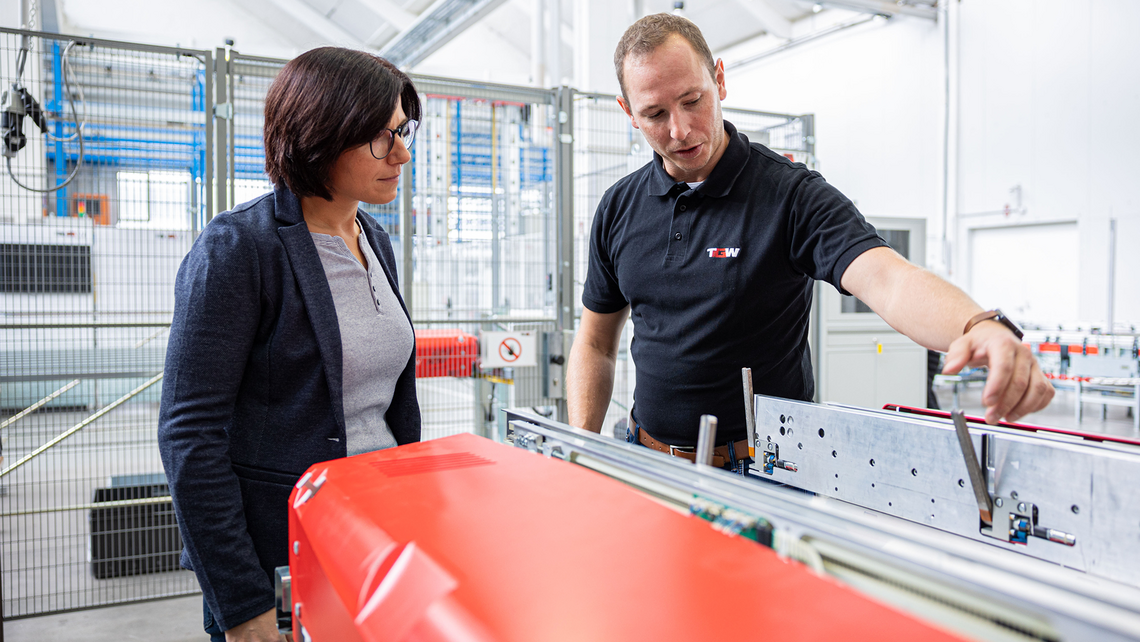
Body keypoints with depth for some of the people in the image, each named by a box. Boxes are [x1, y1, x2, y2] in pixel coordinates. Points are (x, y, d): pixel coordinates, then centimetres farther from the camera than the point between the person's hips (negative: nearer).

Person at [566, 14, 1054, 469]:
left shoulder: (792, 195, -9)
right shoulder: (619, 207, 5)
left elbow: (886, 279, -25)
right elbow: (595, 343, 12)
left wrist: (982, 327, -46)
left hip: (763, 469, -3)